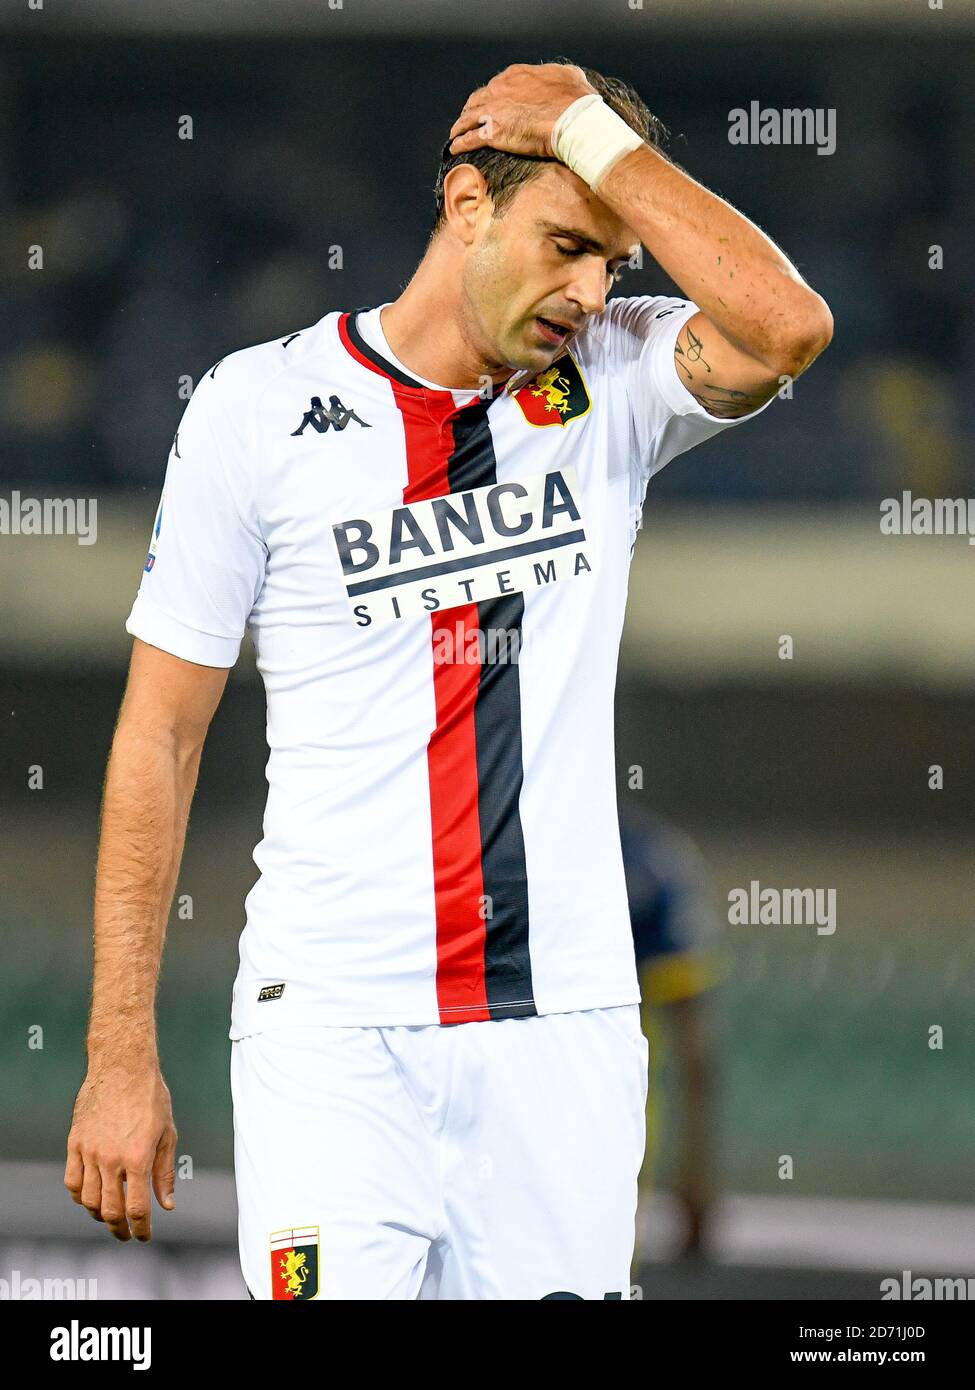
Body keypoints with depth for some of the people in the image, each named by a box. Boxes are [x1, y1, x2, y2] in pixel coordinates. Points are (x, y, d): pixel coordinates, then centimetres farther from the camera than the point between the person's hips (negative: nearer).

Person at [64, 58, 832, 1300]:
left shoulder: (613, 386, 7)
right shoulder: (261, 405, 1)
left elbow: (786, 327, -16)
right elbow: (161, 735, 3)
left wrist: (590, 130, -7)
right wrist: (120, 1054, -1)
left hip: (565, 1024, 2)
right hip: (336, 1030, -2)